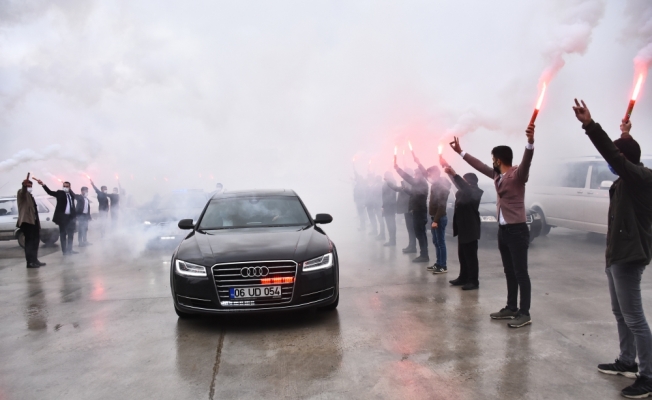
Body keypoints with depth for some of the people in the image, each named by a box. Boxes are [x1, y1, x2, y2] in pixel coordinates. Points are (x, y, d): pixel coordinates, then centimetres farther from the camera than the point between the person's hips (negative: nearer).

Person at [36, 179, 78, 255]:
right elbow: (50, 192, -12)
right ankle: (64, 251, 7)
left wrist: (69, 190, -7)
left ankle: (69, 250, 22)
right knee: (63, 234, 3)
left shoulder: (71, 194, 14)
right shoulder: (60, 193, -1)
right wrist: (43, 185, -27)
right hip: (63, 216, -4)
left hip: (71, 217, 4)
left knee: (71, 234, 11)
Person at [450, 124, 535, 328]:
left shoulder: (517, 174, -13)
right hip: (502, 230, 9)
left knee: (521, 273, -3)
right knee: (509, 272, 15)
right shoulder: (497, 175, 11)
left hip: (517, 230, -9)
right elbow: (480, 165, 25)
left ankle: (524, 314, 3)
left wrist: (530, 142, -52)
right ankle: (511, 308, 25)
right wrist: (461, 152, 31)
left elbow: (526, 161, -33)